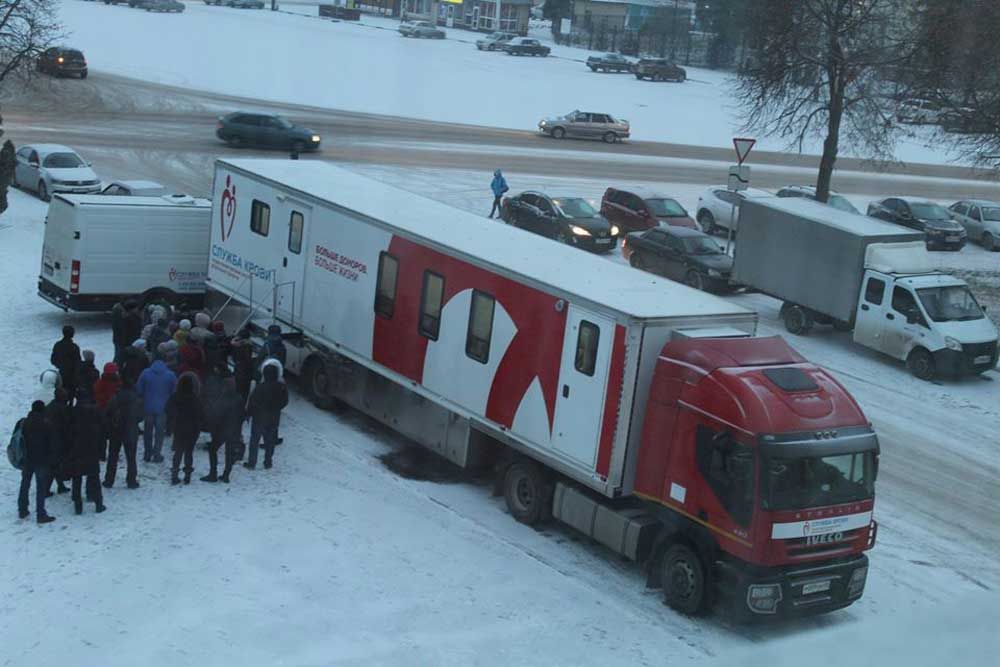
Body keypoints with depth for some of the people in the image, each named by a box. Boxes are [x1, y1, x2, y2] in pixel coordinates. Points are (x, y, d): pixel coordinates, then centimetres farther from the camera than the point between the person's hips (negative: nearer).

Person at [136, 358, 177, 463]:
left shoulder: (145, 373, -6)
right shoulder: (170, 375, -8)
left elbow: (139, 390, -3)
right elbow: (175, 391, -2)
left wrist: (142, 403, 12)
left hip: (148, 408, 1)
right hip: (162, 408, -1)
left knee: (147, 431, 15)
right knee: (159, 432, 8)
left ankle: (147, 454, 20)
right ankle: (156, 454, 6)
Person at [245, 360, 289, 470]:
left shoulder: (259, 387, -23)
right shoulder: (282, 387, -13)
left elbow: (252, 403, -15)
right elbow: (285, 402, 1)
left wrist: (248, 413, 2)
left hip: (259, 418, -3)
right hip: (273, 419, 3)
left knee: (254, 440, 11)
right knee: (270, 441, 17)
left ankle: (252, 462, 15)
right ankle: (268, 461, 23)